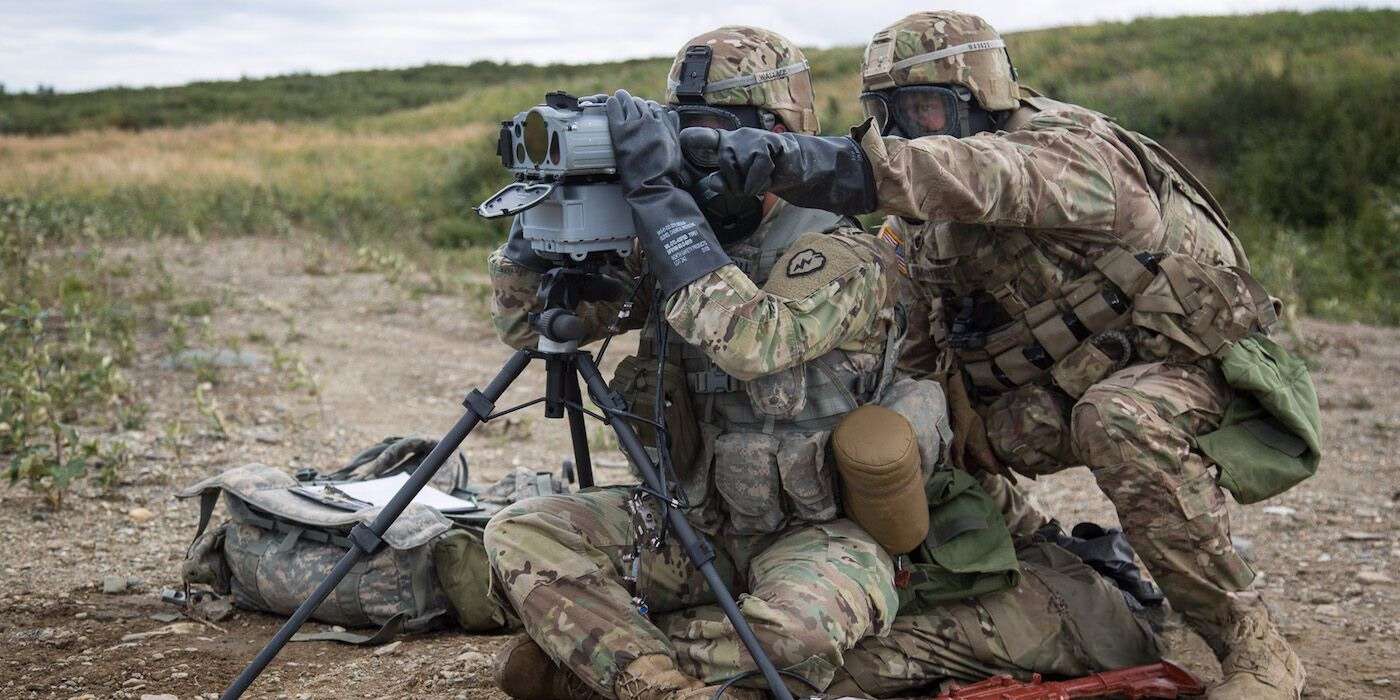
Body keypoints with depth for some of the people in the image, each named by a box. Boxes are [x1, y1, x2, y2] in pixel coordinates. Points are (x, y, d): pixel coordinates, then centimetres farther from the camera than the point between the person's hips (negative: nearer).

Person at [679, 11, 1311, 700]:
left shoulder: (1073, 149, -25)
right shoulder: (919, 225, -1)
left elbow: (985, 176, -48)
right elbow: (901, 347, 0)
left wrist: (819, 159, -62)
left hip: (1188, 366, -7)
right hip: (1060, 389, 7)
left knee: (1120, 419, -39)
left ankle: (1252, 644, -23)